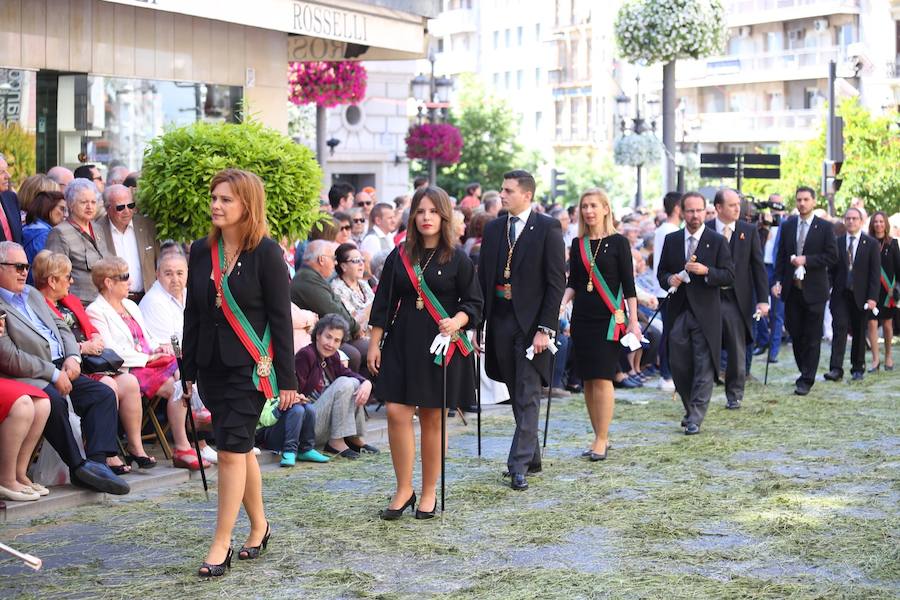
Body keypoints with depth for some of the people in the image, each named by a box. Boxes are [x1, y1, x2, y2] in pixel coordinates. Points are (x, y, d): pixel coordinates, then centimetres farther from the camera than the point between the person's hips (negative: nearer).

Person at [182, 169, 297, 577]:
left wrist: (287, 379, -9)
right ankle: (258, 526, 30)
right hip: (211, 364, 6)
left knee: (232, 451, -10)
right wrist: (188, 371, 12)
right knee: (240, 448, 15)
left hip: (250, 366, -6)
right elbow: (192, 314, 12)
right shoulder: (202, 251, 6)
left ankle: (221, 545, -6)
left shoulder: (266, 253, -9)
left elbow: (280, 318, -8)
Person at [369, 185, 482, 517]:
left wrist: (456, 322, -18)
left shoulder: (458, 259, 0)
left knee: (432, 418, 4)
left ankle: (429, 493, 17)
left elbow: (474, 303, 1)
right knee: (397, 413, -7)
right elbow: (383, 303, 8)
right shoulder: (399, 256, 7)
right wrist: (374, 344, 4)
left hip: (441, 346, -2)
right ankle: (403, 490, 6)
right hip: (402, 344, 2)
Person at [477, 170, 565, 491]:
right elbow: (483, 277, 13)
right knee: (517, 394, 12)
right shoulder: (493, 229, 10)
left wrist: (545, 328, -14)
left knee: (527, 395, -5)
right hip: (500, 320, 5)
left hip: (532, 321, -5)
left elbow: (557, 281, -8)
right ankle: (532, 456, 23)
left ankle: (519, 464, -6)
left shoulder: (548, 228, -5)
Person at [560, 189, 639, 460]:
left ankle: (601, 440, -5)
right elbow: (572, 283, 12)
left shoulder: (618, 242, -2)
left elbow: (628, 285, -3)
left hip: (609, 318, -5)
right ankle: (600, 437, 14)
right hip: (582, 317, 5)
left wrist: (633, 321, -7)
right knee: (588, 380, 5)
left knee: (602, 378, -10)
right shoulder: (577, 244, 10)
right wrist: (562, 303, -7)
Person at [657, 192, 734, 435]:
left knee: (703, 367, -4)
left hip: (705, 314, -3)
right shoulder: (671, 240, 9)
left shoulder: (717, 241, -1)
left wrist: (706, 271, -19)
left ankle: (696, 418, 1)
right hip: (678, 313, 3)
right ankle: (690, 409, 26)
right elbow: (661, 272, 14)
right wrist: (669, 279, -8)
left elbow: (729, 276, -4)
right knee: (678, 365, 7)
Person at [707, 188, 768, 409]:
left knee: (737, 350, 5)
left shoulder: (749, 231, 3)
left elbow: (758, 266, 4)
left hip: (737, 299, 1)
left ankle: (734, 394, 17)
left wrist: (763, 299, -2)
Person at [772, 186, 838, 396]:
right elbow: (781, 255, 10)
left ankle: (807, 380, 2)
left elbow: (832, 256, -5)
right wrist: (778, 281, -1)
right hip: (792, 288, 3)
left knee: (812, 337, -2)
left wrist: (806, 260, -15)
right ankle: (804, 372, 22)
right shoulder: (787, 226, 9)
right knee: (795, 334, 7)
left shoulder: (825, 227, -1)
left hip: (814, 290, -3)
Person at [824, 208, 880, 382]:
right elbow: (831, 270, 9)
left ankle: (857, 369, 19)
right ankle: (836, 369, -16)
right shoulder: (837, 243, 6)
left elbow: (875, 273, -3)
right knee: (840, 329, -11)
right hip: (840, 295, 1)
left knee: (859, 333, 7)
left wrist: (872, 297, -10)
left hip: (860, 296, -1)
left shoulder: (871, 244, 1)